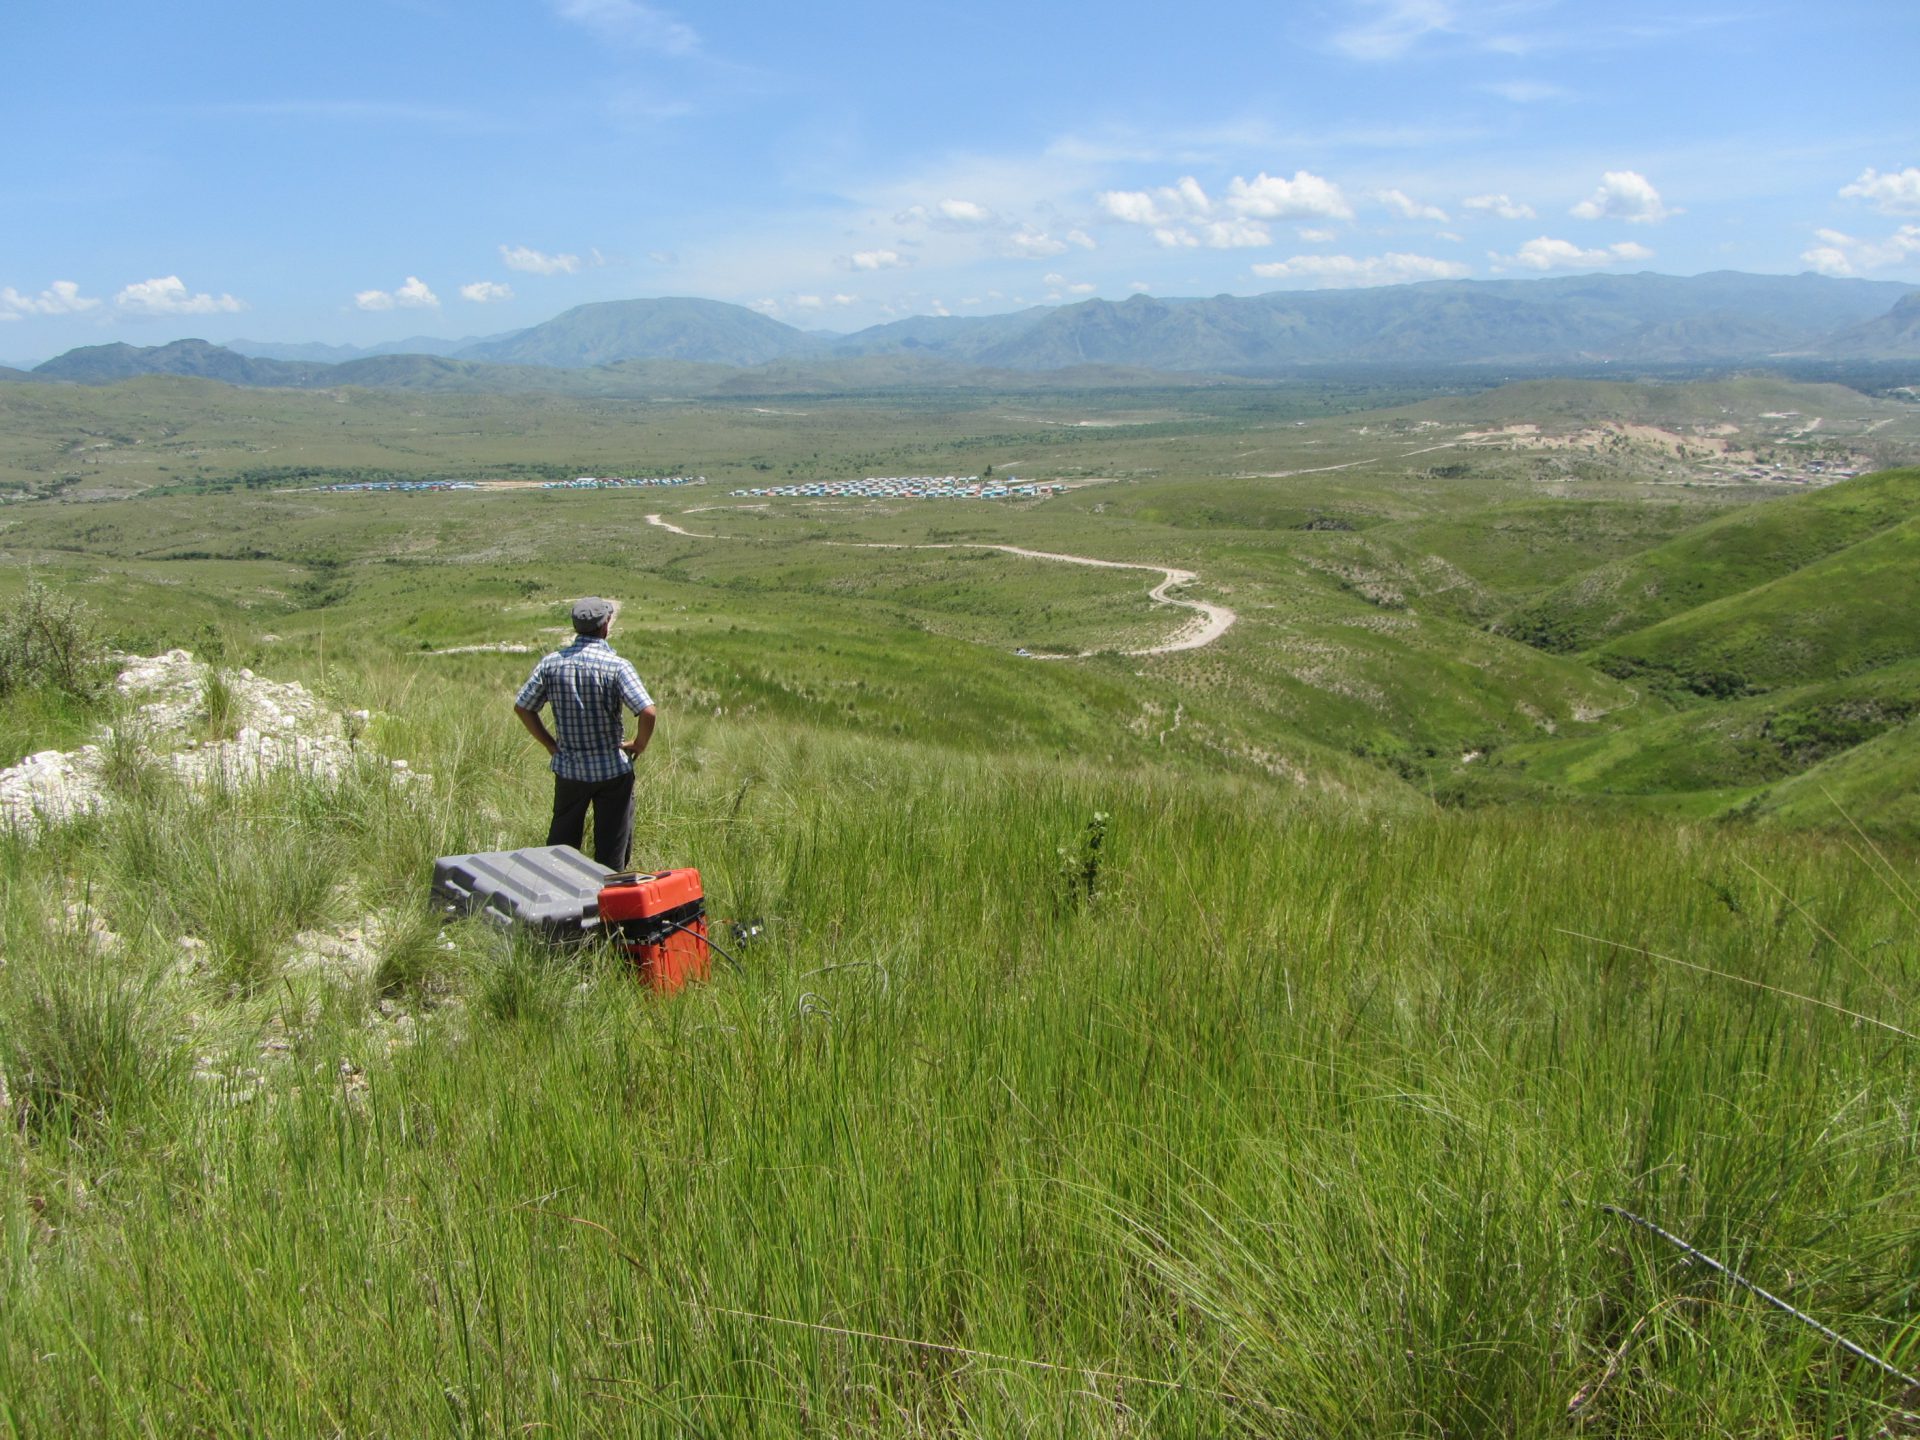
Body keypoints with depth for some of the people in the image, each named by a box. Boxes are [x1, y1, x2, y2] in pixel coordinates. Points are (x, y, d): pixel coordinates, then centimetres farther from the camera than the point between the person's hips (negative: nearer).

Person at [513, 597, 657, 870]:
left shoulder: (551, 663, -5)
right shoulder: (617, 666, -16)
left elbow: (522, 707, 2)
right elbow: (648, 712, -25)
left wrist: (550, 744, 10)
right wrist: (639, 745, -7)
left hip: (568, 768, 4)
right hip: (612, 769, -3)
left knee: (561, 843, 18)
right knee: (611, 851, 9)